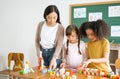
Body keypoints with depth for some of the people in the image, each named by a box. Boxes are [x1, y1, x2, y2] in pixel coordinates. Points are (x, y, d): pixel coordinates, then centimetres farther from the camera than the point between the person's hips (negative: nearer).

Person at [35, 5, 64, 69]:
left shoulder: (60, 28, -11)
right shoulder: (40, 25, -4)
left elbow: (59, 45, -16)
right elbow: (37, 41, 3)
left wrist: (54, 58, -30)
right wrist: (39, 55, -6)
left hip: (54, 52, -2)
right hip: (42, 52, 2)